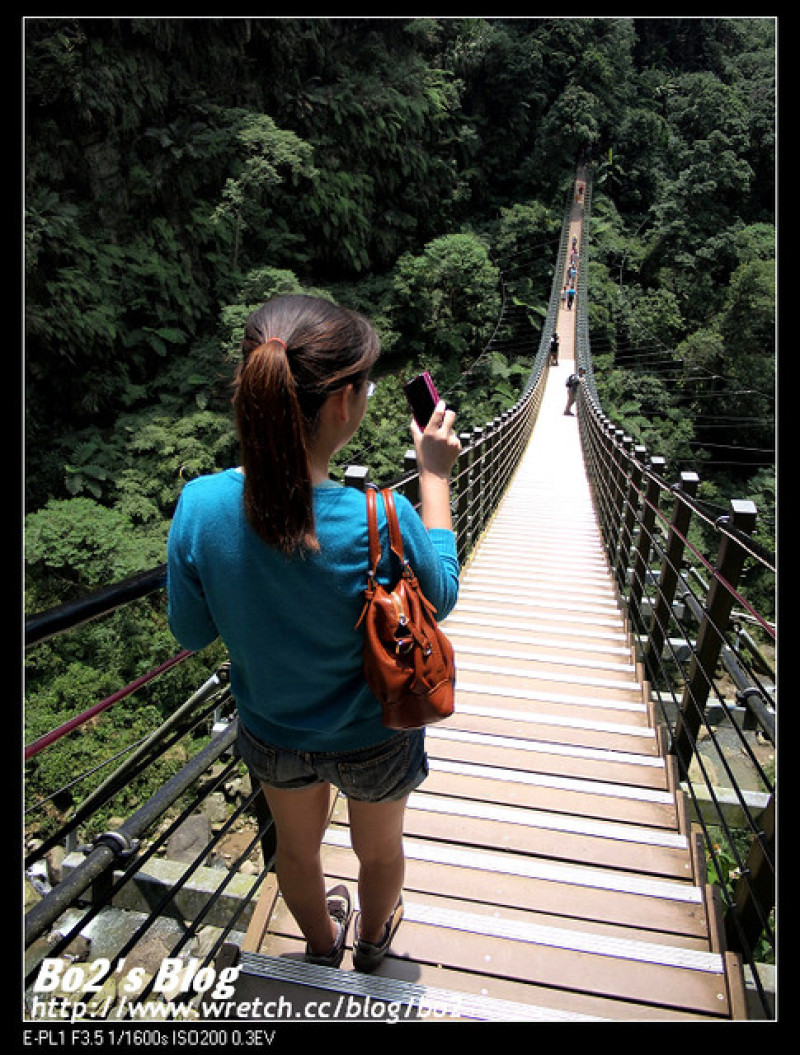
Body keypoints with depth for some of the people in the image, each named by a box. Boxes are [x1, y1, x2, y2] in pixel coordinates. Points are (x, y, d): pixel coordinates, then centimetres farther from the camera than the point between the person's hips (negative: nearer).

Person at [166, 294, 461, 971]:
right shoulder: (382, 522, -36)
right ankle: (374, 944, 65)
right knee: (378, 847, 32)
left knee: (297, 845, 34)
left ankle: (322, 947, 66)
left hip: (271, 736, 3)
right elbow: (441, 598, -14)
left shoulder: (200, 506, -27)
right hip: (374, 738, -2)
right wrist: (435, 475, -10)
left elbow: (190, 634, -11)